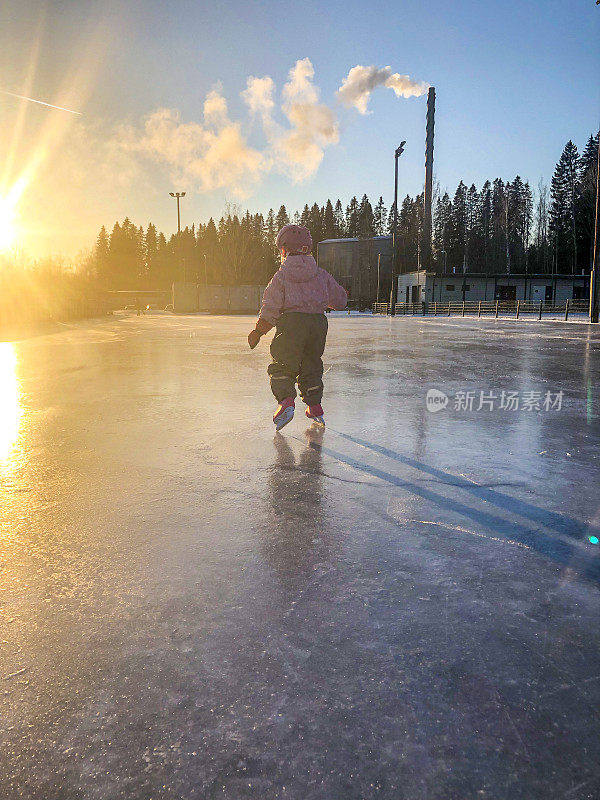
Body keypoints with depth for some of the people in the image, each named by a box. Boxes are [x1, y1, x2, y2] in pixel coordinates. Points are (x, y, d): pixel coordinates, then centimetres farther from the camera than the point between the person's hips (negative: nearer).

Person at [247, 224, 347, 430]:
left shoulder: (281, 276, -1)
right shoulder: (322, 275, 10)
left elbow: (271, 308, -6)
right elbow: (340, 300, 16)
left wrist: (258, 331, 2)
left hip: (291, 322, -4)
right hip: (318, 322, 4)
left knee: (282, 365, 1)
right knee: (311, 365, 17)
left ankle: (286, 401, -20)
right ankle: (315, 407, 17)